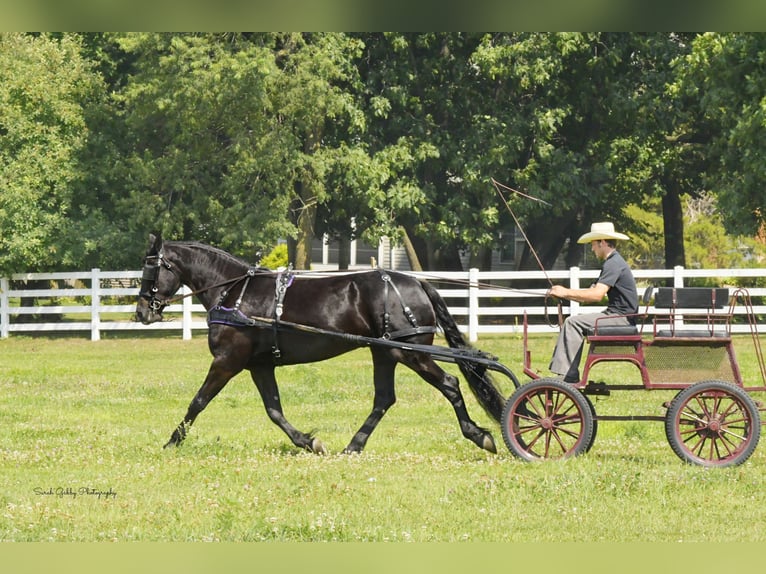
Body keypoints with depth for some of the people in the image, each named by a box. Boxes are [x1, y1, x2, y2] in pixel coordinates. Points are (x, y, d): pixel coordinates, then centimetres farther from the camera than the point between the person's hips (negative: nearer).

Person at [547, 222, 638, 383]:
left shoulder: (613, 264, -15)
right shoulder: (612, 262, 20)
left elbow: (596, 295, -25)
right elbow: (591, 292, 18)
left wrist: (566, 292, -16)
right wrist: (564, 294, 5)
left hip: (622, 318, -11)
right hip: (617, 315, 11)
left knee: (573, 323, -18)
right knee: (571, 322, 10)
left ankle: (569, 376, -19)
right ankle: (560, 371, 5)